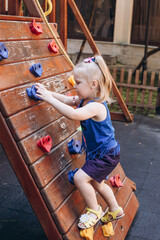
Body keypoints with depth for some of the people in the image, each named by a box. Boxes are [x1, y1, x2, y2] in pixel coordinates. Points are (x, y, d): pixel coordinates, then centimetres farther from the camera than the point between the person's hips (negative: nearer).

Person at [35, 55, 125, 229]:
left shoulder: (96, 106, -31)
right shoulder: (84, 100, -1)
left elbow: (73, 114, -46)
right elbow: (67, 100, 9)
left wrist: (49, 99, -41)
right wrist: (47, 92, -5)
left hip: (106, 155, -10)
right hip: (97, 153, 10)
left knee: (80, 177, -16)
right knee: (96, 183, 23)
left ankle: (95, 212, 7)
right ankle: (115, 210, 45)